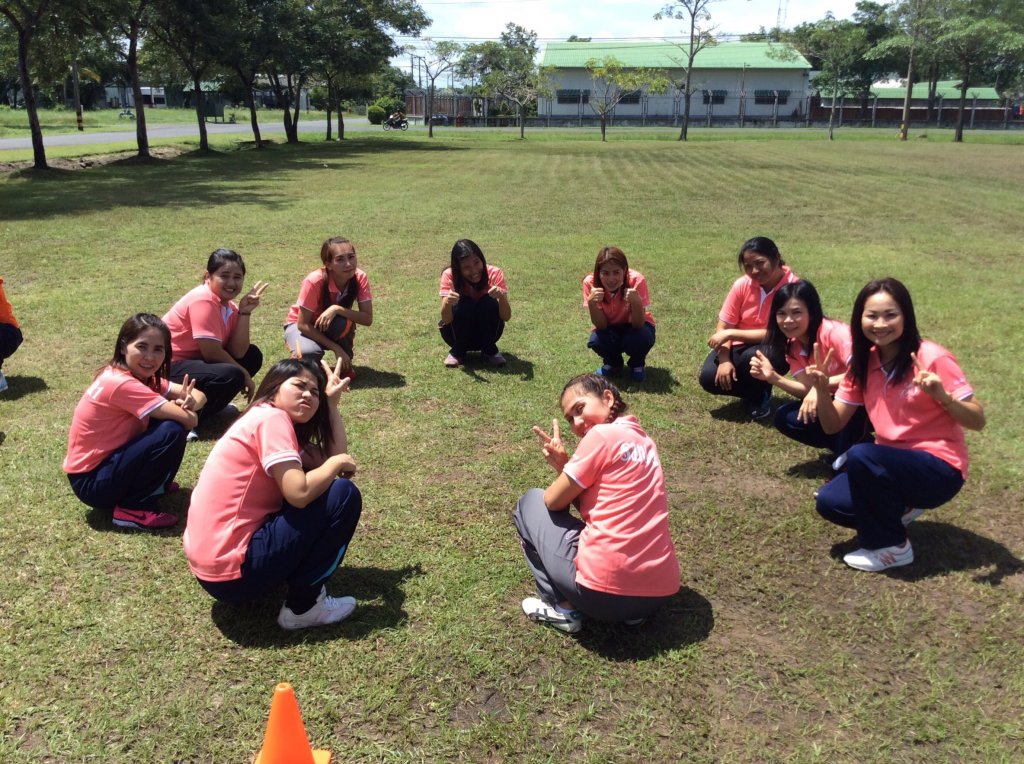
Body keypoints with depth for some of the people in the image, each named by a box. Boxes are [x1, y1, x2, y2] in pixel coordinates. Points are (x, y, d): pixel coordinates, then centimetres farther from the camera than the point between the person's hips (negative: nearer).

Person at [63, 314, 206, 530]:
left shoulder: (142, 375, 1)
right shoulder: (121, 383, -27)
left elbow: (199, 396, 0)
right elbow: (189, 420, -29)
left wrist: (189, 401, -24)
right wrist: (183, 408, -5)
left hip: (108, 460, 9)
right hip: (91, 481, -9)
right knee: (172, 432, -24)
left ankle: (150, 483, 14)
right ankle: (132, 508, -11)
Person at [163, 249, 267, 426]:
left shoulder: (229, 305, 5)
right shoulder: (203, 300, -20)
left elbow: (238, 352, -8)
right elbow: (211, 352, -23)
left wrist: (245, 312, -13)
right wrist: (243, 374, -11)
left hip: (196, 360, 9)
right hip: (169, 367, -9)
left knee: (253, 355, 5)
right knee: (231, 376, -29)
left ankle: (209, 401, 9)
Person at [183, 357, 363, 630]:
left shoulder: (273, 423, 16)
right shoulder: (271, 418, -13)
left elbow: (336, 456, 10)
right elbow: (299, 493, -24)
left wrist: (332, 402, 11)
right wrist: (336, 463, -7)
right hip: (232, 570, -10)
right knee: (344, 494, -9)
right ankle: (304, 606, -2)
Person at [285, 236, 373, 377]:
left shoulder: (360, 278, -23)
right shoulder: (314, 281, -32)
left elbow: (368, 319, -26)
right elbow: (303, 324, -26)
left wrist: (337, 309, -40)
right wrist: (335, 348, -30)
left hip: (331, 327, 3)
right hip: (302, 325, -3)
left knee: (343, 323, -34)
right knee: (308, 353, -36)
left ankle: (346, 366, -7)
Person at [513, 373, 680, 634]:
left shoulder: (602, 435, -8)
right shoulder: (644, 441, 17)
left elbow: (553, 501, -2)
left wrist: (562, 466, 17)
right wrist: (564, 465, 7)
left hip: (606, 590, -8)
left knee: (532, 502, 15)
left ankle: (563, 607, 7)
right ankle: (633, 609, 16)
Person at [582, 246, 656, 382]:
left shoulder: (636, 280, -29)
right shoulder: (591, 283, -24)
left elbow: (638, 324, -27)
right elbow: (601, 325, -22)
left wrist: (636, 302, -45)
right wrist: (591, 302, -39)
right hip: (609, 328, 1)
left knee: (641, 339, -34)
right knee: (595, 341, -30)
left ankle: (637, 364, 3)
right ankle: (613, 363, 6)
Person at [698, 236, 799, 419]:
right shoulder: (742, 285, -11)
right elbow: (723, 327, -8)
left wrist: (731, 333, -26)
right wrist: (724, 360, -24)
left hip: (773, 351, -3)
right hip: (740, 347, 3)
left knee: (752, 357, -37)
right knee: (709, 378, -22)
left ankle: (761, 396, -3)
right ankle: (755, 389, 8)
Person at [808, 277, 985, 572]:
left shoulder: (933, 358, -17)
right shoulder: (862, 363, 0)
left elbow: (978, 421, -15)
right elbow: (833, 426, 1)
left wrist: (942, 397, -34)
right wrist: (822, 388, -17)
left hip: (939, 468, -6)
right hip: (891, 465, 6)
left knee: (860, 455, -31)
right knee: (829, 502, -14)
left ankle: (893, 547, -10)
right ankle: (899, 508, 15)